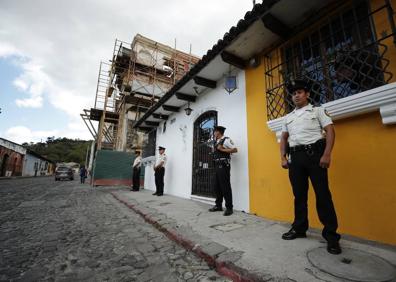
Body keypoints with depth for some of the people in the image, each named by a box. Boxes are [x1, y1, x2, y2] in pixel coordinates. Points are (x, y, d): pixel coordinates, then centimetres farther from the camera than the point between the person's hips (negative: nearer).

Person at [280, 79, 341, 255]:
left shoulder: (318, 111, 7)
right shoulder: (288, 118, 19)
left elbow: (330, 131, -3)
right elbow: (283, 139, 17)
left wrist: (326, 154, -15)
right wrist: (283, 157, 5)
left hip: (315, 153, -4)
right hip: (295, 156, 4)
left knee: (323, 194, -3)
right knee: (299, 194, 9)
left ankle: (331, 234, 10)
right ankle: (299, 228, 21)